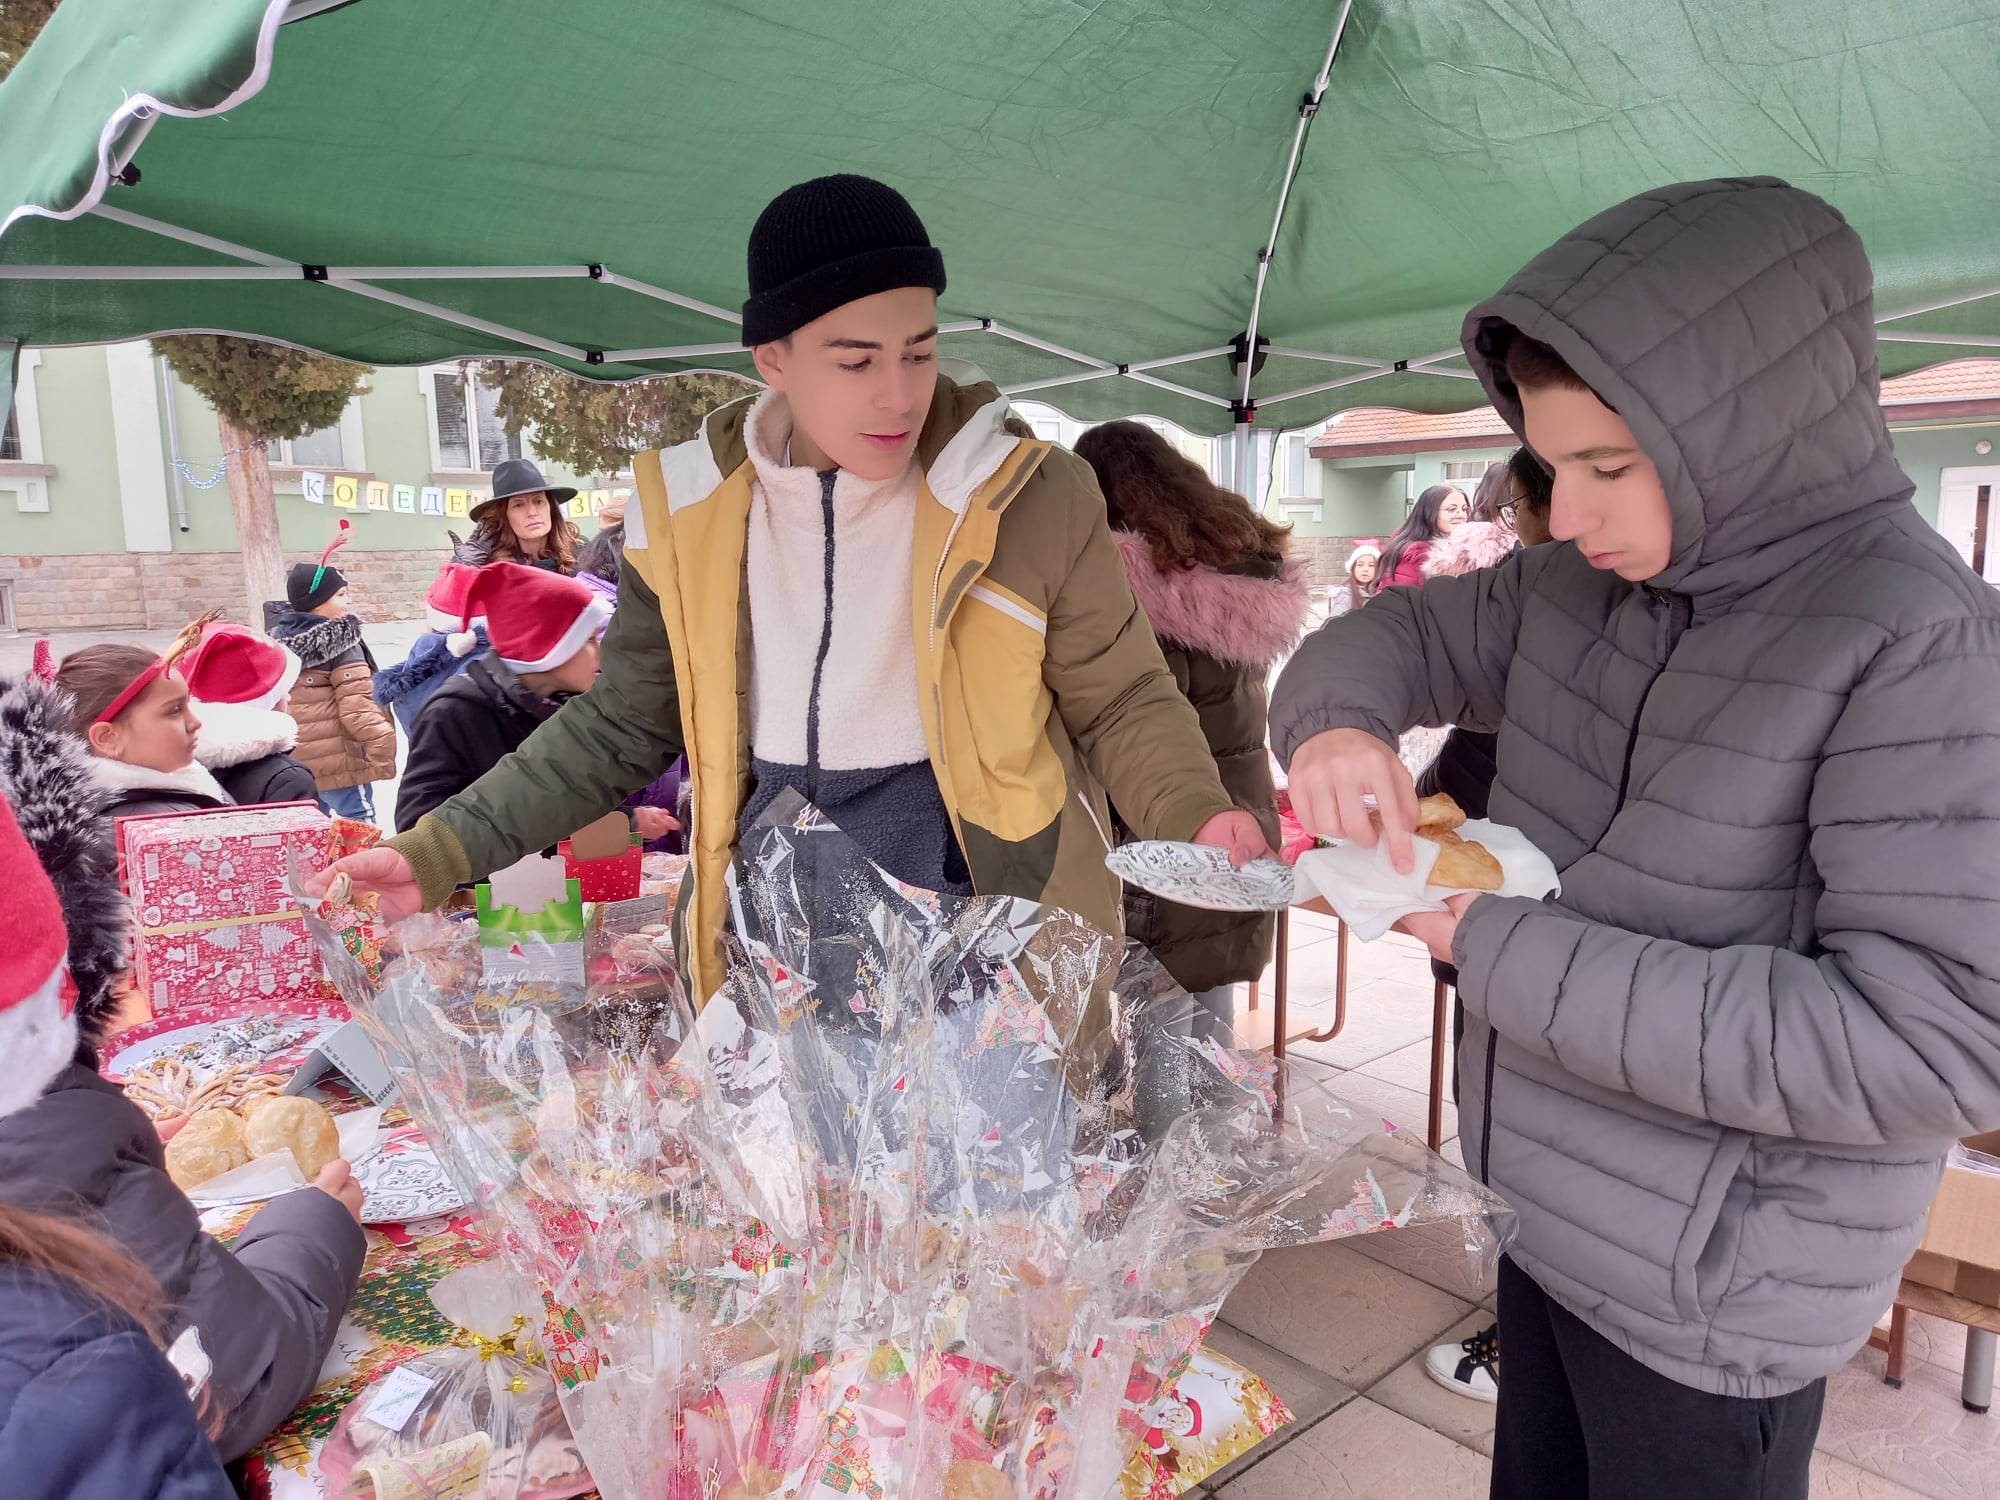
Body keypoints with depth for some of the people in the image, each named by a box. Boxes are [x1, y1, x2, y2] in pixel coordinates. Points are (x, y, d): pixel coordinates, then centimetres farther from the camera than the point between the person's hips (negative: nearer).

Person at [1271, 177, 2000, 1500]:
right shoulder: (1582, 587, -2)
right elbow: (1400, 633, 10)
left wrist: (1503, 951, -28)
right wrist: (1338, 722, -16)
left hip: (1711, 1305, -6)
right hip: (1553, 1214, 7)